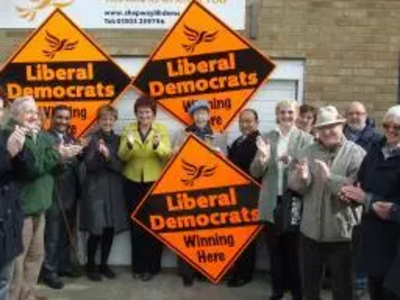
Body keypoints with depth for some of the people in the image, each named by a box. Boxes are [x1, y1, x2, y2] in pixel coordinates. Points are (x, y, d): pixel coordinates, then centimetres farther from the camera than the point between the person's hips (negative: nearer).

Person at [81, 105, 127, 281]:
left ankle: (104, 264, 23)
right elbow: (88, 165, -9)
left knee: (110, 229, 6)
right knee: (96, 230, -5)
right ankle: (90, 265, 15)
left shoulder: (118, 140, 8)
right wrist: (100, 155, -25)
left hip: (114, 190, 4)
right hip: (95, 189, -4)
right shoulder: (91, 139, -2)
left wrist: (108, 156, -18)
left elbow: (121, 166, -1)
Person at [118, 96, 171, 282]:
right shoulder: (128, 130, 4)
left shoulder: (161, 130, 0)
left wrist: (157, 145, -34)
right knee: (136, 226, 5)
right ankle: (138, 266, 18)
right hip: (133, 184, 2)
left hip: (156, 183, -1)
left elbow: (168, 155, -13)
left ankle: (152, 266, 13)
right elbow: (122, 156, -7)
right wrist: (129, 144, -28)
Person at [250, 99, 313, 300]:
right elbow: (255, 173, 2)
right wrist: (262, 157, -19)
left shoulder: (305, 139, -2)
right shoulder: (267, 138, 5)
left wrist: (289, 161, -28)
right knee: (275, 249, 12)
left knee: (294, 248, 7)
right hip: (271, 201, 3)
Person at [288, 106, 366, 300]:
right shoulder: (308, 152, 5)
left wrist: (330, 178, -30)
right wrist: (301, 178, -23)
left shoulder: (356, 153, -9)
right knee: (309, 283, 20)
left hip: (342, 231, -3)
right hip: (311, 230, 4)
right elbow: (293, 184, -1)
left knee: (342, 284, 14)